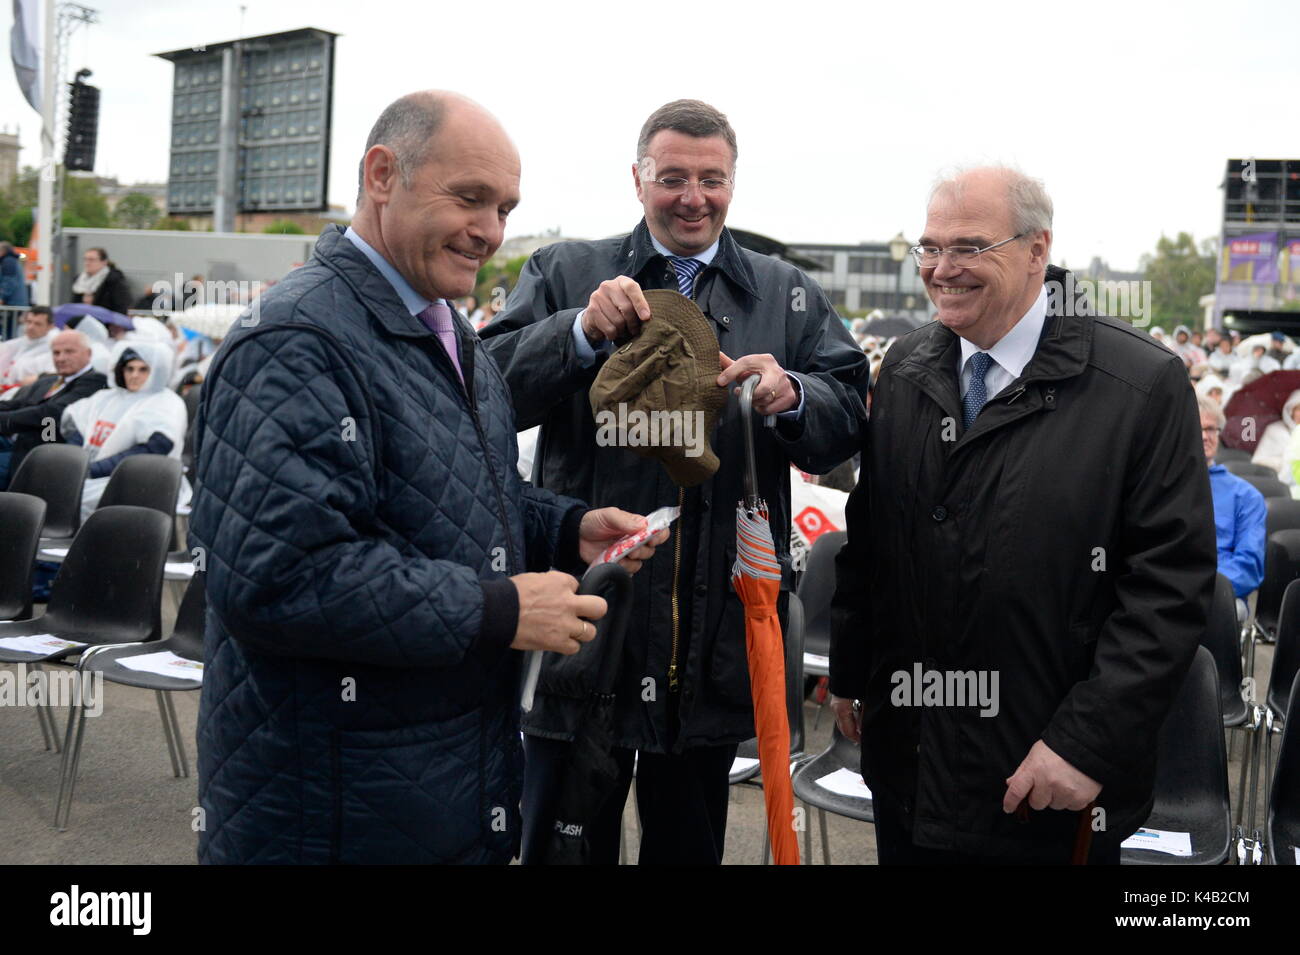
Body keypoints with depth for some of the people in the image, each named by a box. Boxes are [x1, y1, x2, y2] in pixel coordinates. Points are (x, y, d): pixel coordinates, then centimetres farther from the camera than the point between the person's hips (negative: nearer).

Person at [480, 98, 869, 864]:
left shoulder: (791, 296, 11)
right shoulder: (565, 275, 6)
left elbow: (849, 422, 3)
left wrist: (791, 397, -18)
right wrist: (582, 332, -20)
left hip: (714, 645, 2)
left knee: (690, 843, 17)